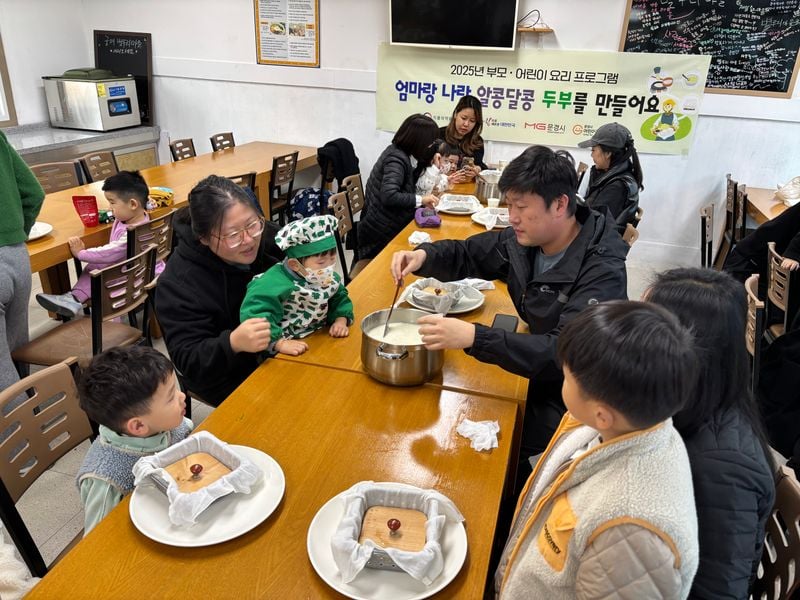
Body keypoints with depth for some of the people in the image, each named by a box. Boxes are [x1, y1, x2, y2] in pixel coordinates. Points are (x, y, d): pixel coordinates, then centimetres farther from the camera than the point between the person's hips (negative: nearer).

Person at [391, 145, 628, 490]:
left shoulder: (602, 270, -27)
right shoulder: (524, 239, -7)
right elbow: (468, 254, 8)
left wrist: (473, 338, -45)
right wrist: (423, 256, -14)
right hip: (535, 369, 6)